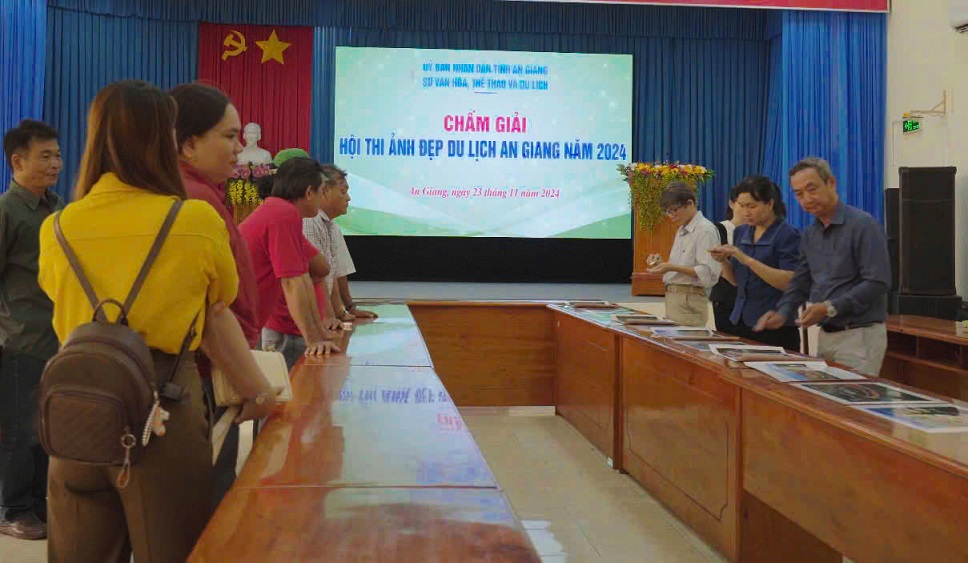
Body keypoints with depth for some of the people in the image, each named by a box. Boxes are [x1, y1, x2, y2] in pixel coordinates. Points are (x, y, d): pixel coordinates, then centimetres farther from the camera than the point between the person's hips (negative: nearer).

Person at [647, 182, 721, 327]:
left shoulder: (705, 230, -10)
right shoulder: (682, 231, 20)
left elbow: (708, 273, -18)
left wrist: (673, 267, -25)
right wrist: (662, 262, 8)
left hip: (689, 300, -9)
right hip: (673, 297, 9)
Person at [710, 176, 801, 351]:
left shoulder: (788, 234, -8)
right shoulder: (741, 232, 10)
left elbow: (789, 282, -18)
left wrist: (748, 260, -22)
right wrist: (724, 261, -4)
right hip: (742, 322, 6)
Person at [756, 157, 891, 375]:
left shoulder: (863, 225, -12)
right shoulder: (809, 235, 12)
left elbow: (877, 282, -18)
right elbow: (800, 283, 17)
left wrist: (830, 308, -22)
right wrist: (782, 314, 0)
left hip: (860, 335, -7)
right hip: (826, 335, 7)